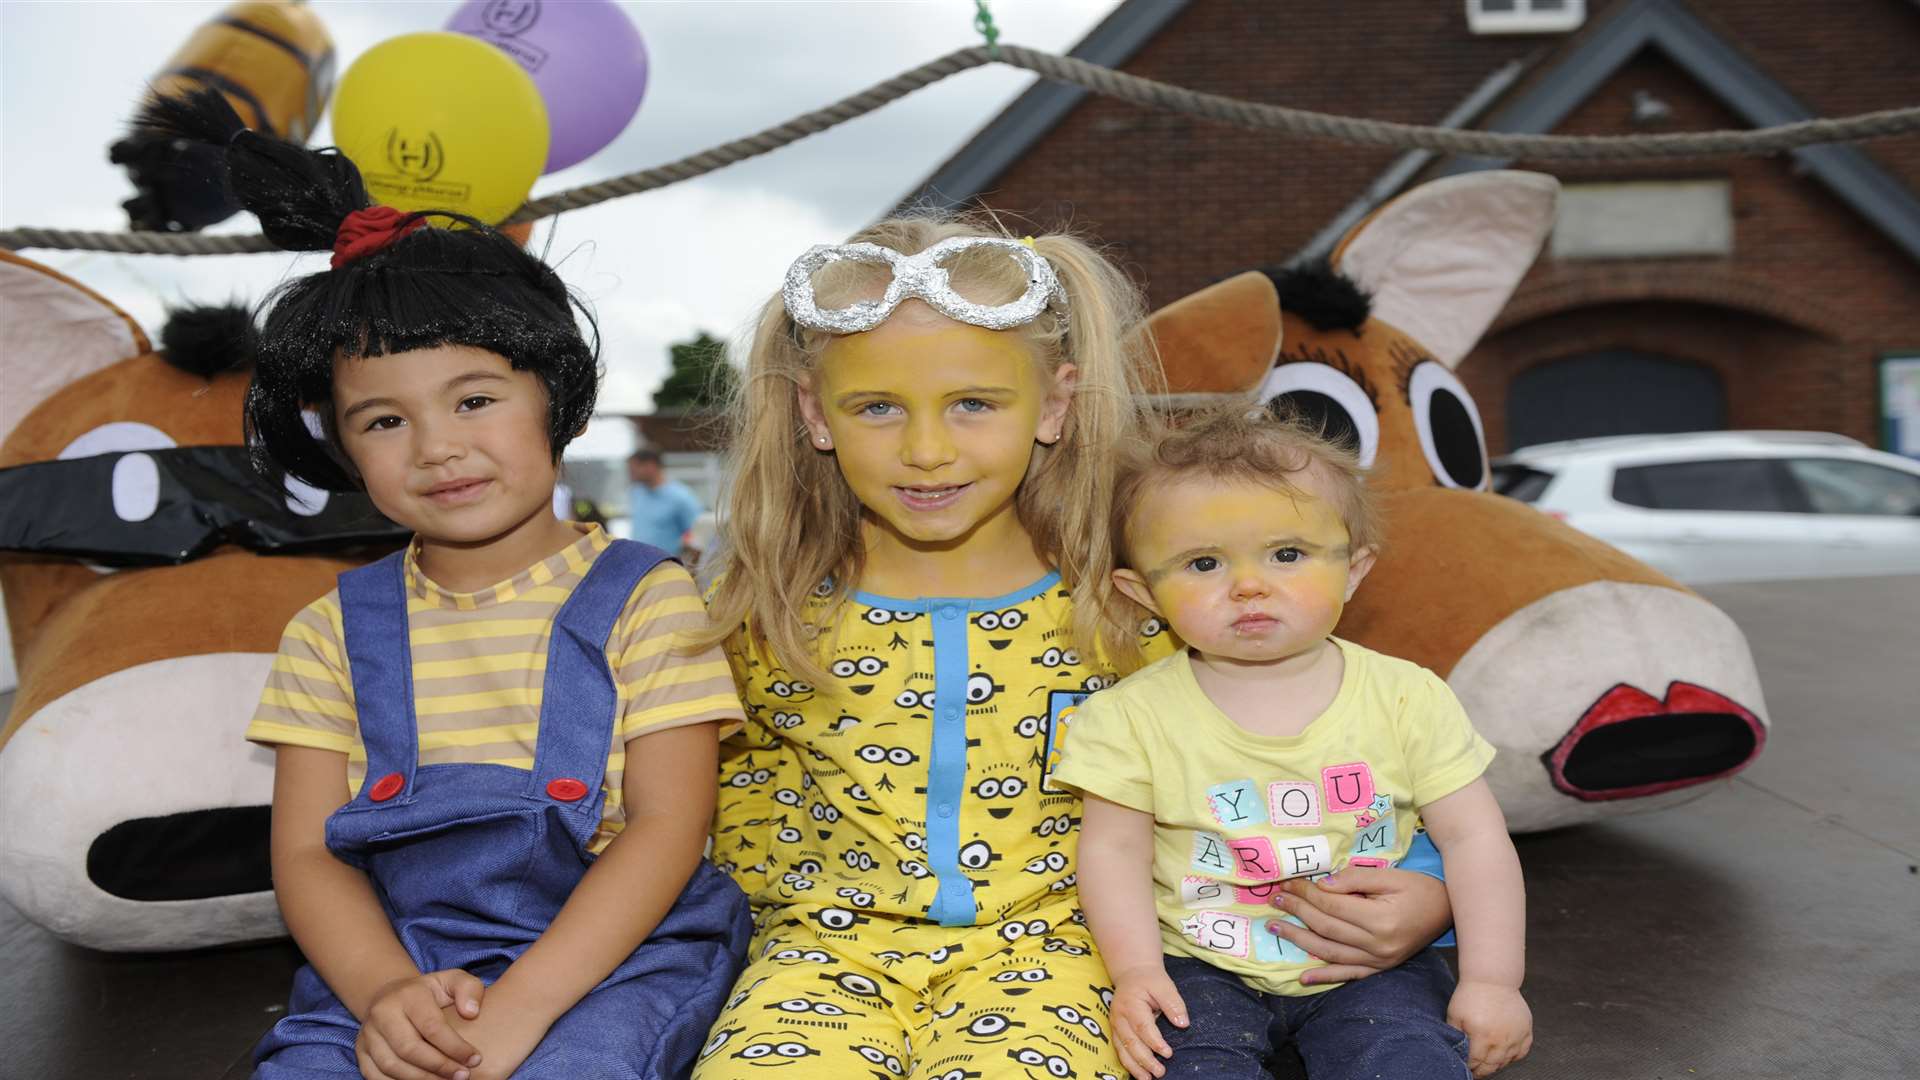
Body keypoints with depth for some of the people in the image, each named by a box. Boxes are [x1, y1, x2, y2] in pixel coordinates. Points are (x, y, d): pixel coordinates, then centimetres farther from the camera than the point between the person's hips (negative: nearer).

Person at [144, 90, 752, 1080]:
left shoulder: (644, 599, -1)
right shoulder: (334, 631, 9)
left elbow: (669, 827, -7)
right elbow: (306, 856, 4)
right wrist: (388, 995, -16)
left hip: (612, 958, -3)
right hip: (390, 967, 3)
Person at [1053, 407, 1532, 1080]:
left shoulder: (1406, 698, -7)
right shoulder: (1136, 716, -9)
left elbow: (1472, 837, -2)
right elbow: (1115, 847, -3)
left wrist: (1491, 981, -5)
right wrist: (1134, 969, -15)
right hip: (1204, 968, 0)